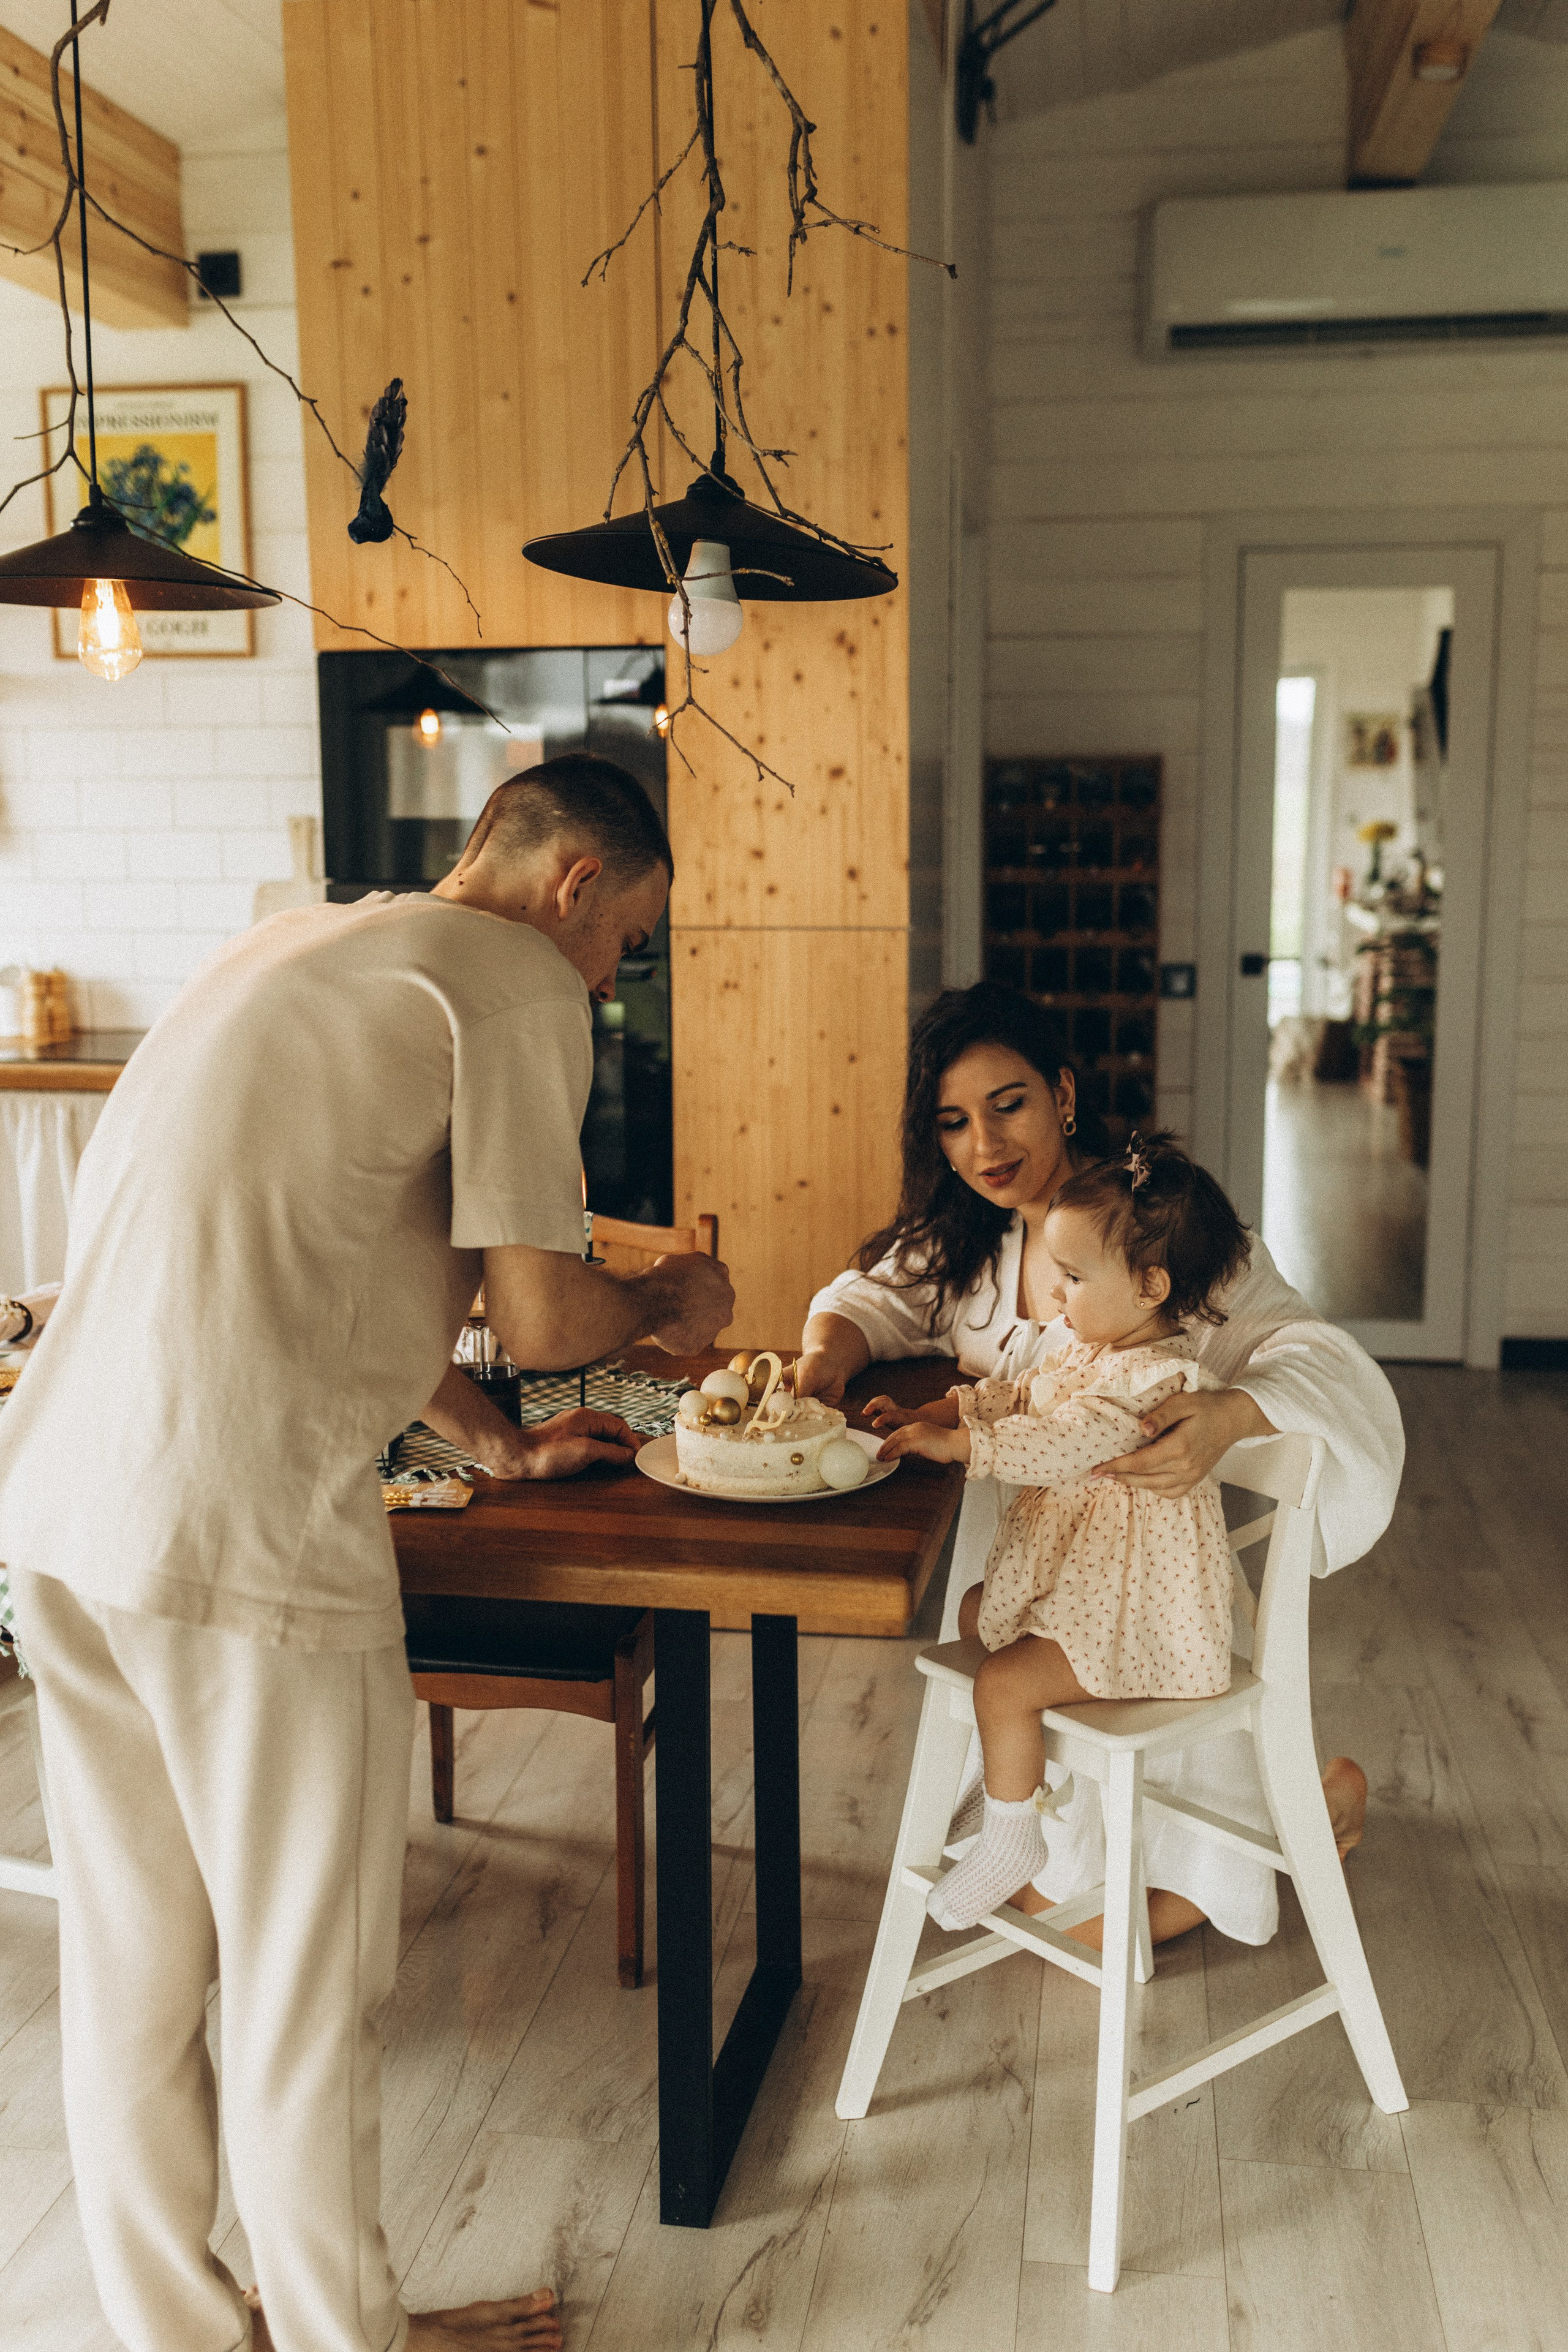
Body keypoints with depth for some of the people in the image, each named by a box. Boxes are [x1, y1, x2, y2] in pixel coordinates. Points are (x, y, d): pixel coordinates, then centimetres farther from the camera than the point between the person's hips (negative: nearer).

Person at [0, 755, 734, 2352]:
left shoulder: (304, 947, 22)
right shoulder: (517, 980, -5)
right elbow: (539, 1318, -9)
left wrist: (501, 1448, 28)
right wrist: (667, 1302, 13)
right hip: (239, 1536, -9)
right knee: (306, 1987, 10)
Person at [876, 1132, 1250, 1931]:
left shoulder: (1156, 1379, -28)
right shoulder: (1090, 1350, 5)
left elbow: (1057, 1444, -36)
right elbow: (1019, 1396, 15)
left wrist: (951, 1443, -31)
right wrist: (933, 1412, 0)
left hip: (1134, 1612, -11)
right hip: (1071, 1573, 11)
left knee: (1002, 1683, -20)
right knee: (975, 1612, 22)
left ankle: (1012, 1834, 1)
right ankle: (1001, 1773, 37)